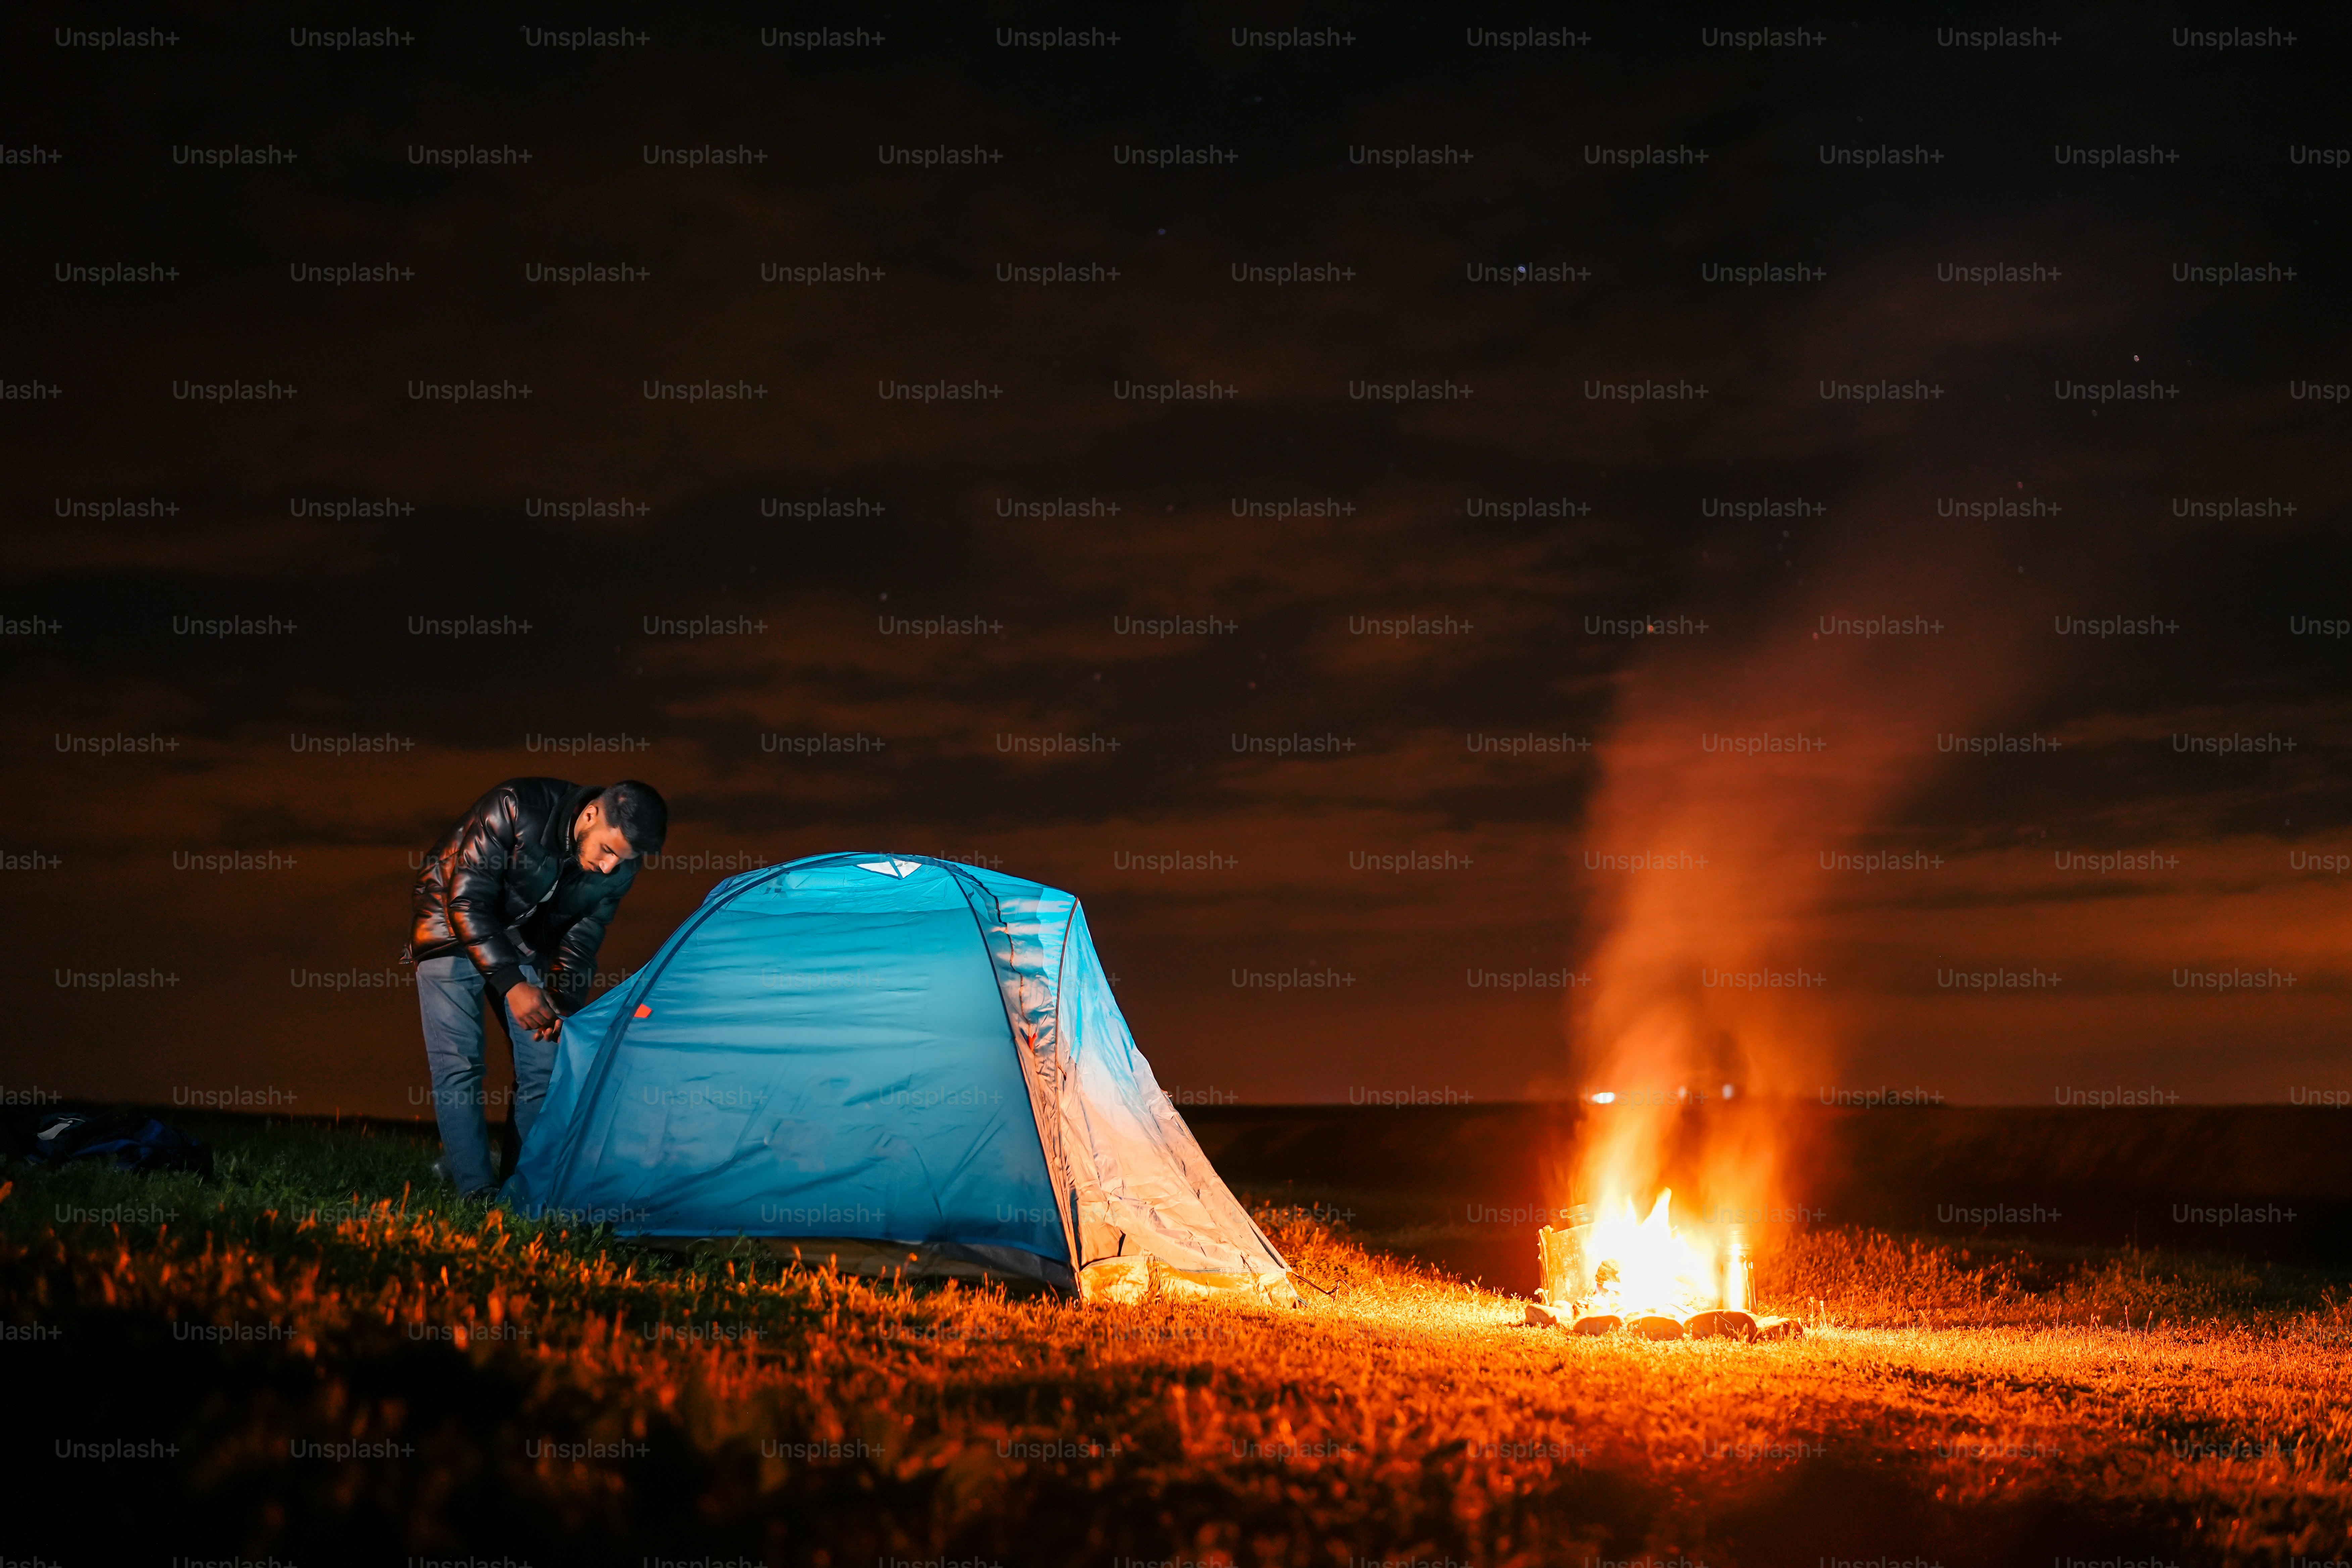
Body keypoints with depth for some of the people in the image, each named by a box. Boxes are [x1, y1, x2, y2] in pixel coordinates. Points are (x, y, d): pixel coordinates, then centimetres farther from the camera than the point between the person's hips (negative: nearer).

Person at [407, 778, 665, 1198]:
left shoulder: (618, 869, -19)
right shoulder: (515, 808, -35)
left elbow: (581, 939, -8)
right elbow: (467, 900, -31)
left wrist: (561, 1000, -24)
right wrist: (512, 985, -38)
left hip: (525, 943, 5)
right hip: (454, 932, -4)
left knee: (543, 1062, -1)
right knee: (459, 1065, -11)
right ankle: (478, 1192, -9)